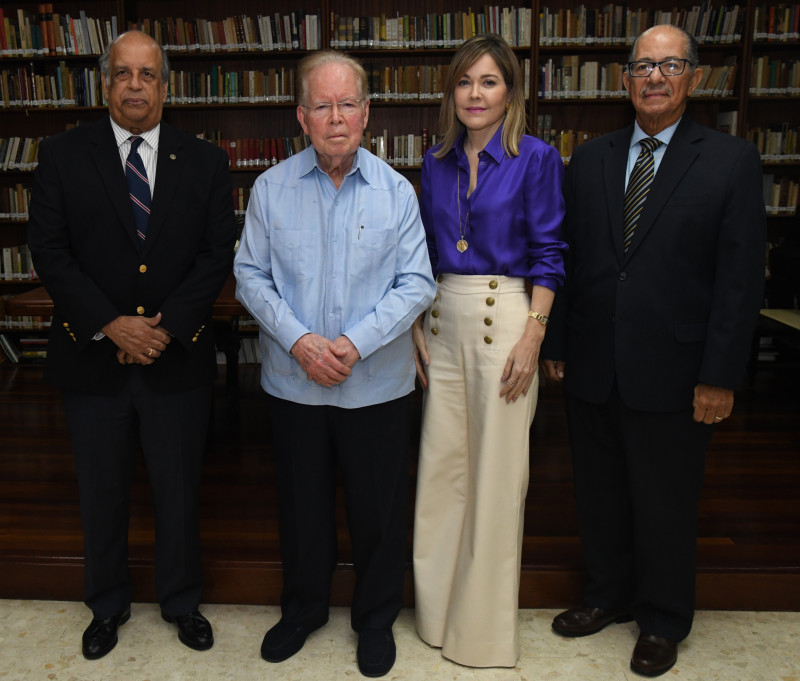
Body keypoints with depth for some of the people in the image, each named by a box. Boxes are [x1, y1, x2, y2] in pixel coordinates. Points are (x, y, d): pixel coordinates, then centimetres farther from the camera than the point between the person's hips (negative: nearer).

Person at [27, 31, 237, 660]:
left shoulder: (205, 162, 2)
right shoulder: (63, 155, 1)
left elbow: (218, 253, -3)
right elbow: (49, 250, -5)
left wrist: (169, 325, -14)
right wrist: (110, 324, -15)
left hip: (178, 357, 0)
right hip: (92, 355, 0)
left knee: (179, 489, 13)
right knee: (102, 491, 15)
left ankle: (182, 601, 36)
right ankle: (108, 604, 38)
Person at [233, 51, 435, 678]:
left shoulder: (396, 191, -3)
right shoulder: (271, 188, 0)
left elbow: (416, 284, -6)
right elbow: (251, 275, 0)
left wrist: (356, 343, -17)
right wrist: (300, 341, -14)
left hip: (376, 383, -1)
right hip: (294, 382, 1)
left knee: (379, 509, 11)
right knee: (301, 504, 17)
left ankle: (377, 619, 35)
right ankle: (303, 609, 40)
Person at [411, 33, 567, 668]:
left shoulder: (537, 158, -4)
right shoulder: (437, 163, 11)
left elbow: (549, 252, -6)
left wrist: (532, 335, -14)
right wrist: (418, 327, 8)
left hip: (504, 317, -5)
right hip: (443, 320, 5)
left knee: (497, 468, 2)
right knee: (442, 461, 10)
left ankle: (488, 621, 22)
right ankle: (438, 604, 29)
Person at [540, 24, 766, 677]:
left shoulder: (731, 160, -3)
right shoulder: (590, 158, 7)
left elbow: (741, 277, -7)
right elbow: (569, 258, 7)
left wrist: (719, 376, -11)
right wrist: (557, 343, 4)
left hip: (671, 374, -3)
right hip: (592, 369, 4)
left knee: (665, 505, 11)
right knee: (599, 494, 17)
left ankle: (662, 621, 34)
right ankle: (609, 593, 40)